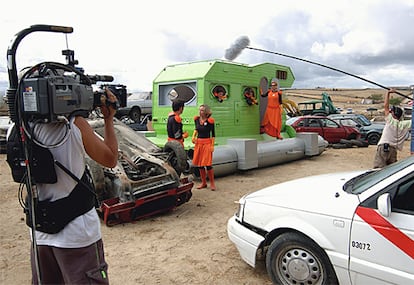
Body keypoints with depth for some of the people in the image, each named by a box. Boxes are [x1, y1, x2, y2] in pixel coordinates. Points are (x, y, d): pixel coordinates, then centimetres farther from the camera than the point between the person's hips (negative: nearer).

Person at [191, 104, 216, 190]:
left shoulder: (210, 121, -8)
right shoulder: (196, 119, 5)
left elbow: (213, 134, -4)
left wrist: (212, 145, -10)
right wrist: (193, 136, 5)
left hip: (207, 143, -5)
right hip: (198, 143, 5)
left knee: (208, 164, -8)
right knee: (199, 164, 9)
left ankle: (212, 183, 8)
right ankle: (203, 183, 23)